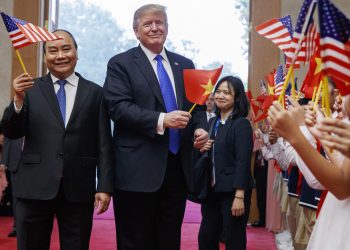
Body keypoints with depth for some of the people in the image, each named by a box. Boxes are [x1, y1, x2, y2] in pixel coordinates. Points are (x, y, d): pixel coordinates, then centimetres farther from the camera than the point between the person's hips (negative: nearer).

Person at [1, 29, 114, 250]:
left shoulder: (95, 93, 6)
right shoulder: (31, 89, 7)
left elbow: (104, 145, 4)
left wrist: (105, 187, -3)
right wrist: (19, 99, -16)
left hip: (78, 189, 0)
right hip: (35, 187, 0)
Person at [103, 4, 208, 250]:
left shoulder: (185, 65, 15)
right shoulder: (121, 64, 0)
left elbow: (196, 106, 17)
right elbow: (119, 108, -12)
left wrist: (199, 129, -5)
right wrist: (160, 120, -23)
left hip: (178, 167, 5)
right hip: (139, 170, -4)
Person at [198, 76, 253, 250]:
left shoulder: (241, 124, -10)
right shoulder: (213, 122, 11)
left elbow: (243, 161, -16)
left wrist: (239, 196, -22)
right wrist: (201, 149, -2)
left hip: (233, 191, -7)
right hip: (212, 190, 7)